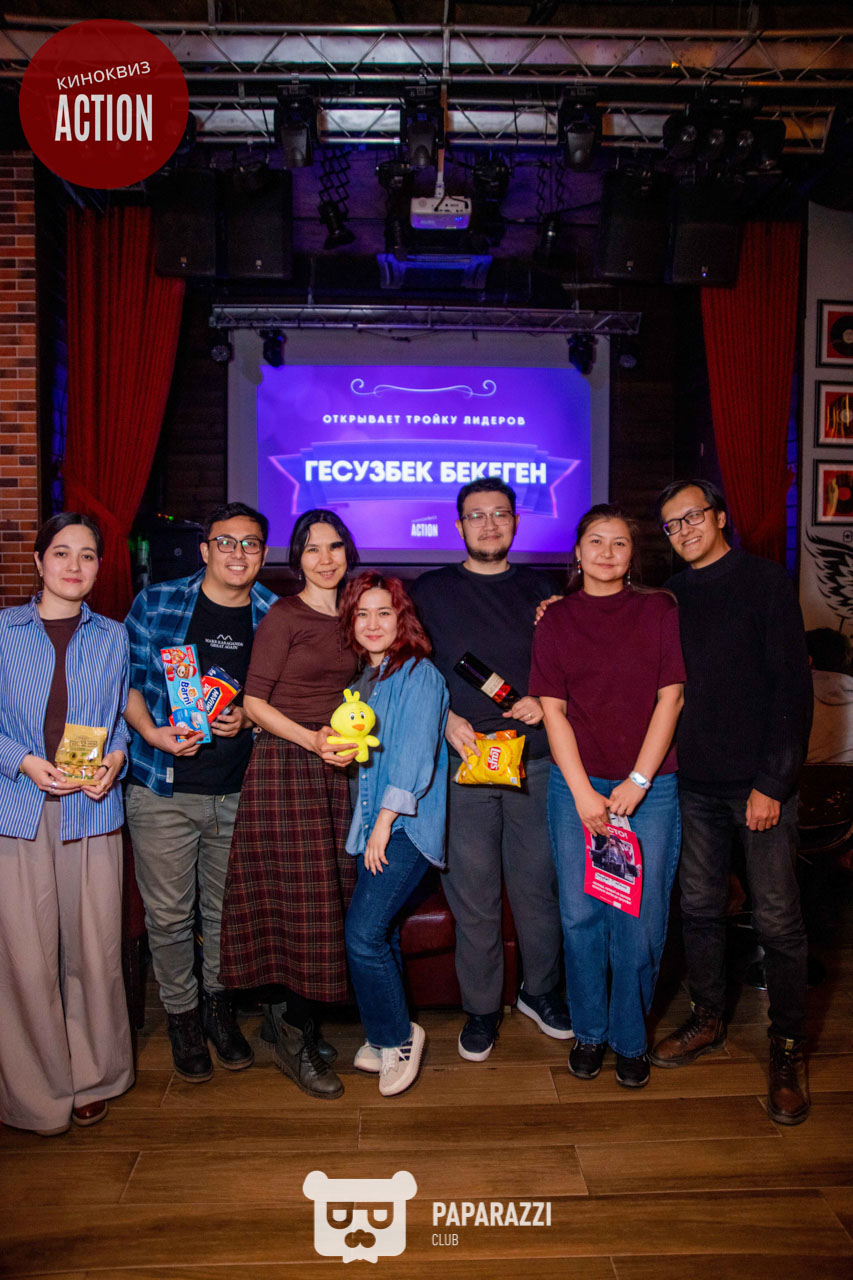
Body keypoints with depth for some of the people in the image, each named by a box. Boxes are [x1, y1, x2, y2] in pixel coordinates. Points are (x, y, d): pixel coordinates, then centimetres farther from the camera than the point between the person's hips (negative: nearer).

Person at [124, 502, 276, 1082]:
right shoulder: (155, 604, -2)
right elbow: (127, 680, 3)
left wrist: (248, 717, -9)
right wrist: (152, 732, -13)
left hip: (241, 793, 2)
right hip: (163, 791, -1)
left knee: (227, 910, 15)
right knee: (169, 914, 8)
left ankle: (219, 1005, 38)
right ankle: (182, 1013, 31)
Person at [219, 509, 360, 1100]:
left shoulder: (346, 619, 14)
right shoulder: (285, 615, -5)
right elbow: (254, 701, -8)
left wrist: (348, 735, 8)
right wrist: (313, 740, -17)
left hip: (335, 770, 6)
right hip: (286, 765, -6)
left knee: (328, 899, 7)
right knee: (302, 900, -3)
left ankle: (296, 1022, 23)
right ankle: (294, 1040, 13)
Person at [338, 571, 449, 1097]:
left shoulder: (419, 675, -8)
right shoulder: (362, 679, 16)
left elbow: (415, 754, -14)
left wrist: (385, 822, -14)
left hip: (407, 823, -7)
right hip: (372, 823, 7)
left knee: (363, 934, -12)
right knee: (380, 933, 8)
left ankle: (397, 1036, 9)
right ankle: (387, 1038, 23)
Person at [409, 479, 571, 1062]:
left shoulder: (538, 587, 13)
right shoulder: (432, 590, 8)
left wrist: (545, 701, -4)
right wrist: (447, 718, -7)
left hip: (535, 758, 2)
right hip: (462, 757, -1)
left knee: (538, 882, 8)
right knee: (472, 892, 3)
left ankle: (541, 990, 30)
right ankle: (481, 1008, 19)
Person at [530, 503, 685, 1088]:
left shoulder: (660, 610, 3)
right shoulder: (556, 619, 6)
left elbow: (670, 698, -2)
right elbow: (553, 709, 2)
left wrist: (637, 781, -9)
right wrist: (583, 792, -7)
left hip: (649, 786, -1)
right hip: (576, 785, 1)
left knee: (640, 918, 2)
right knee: (581, 913, 5)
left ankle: (631, 1038, 23)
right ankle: (589, 1032, 25)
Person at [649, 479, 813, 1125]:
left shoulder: (765, 580, -3)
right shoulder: (672, 595, 11)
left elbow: (793, 685, -7)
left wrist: (773, 781, -13)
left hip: (762, 781, -4)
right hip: (696, 781, 5)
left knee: (778, 919, 2)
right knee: (700, 907, 12)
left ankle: (788, 1047, 19)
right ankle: (709, 1018, 31)